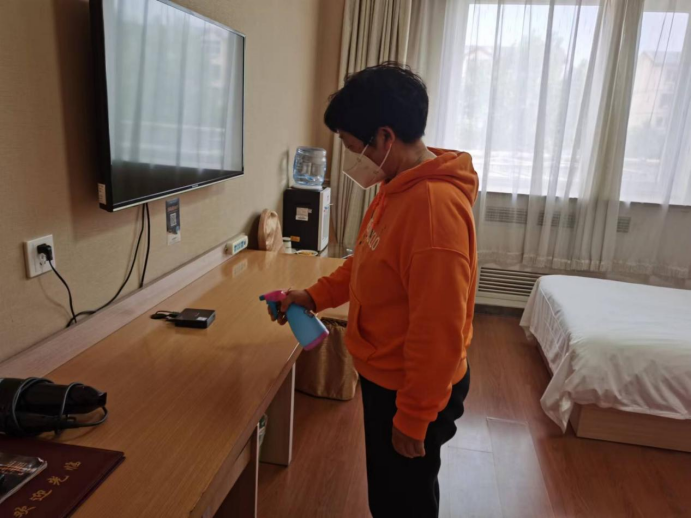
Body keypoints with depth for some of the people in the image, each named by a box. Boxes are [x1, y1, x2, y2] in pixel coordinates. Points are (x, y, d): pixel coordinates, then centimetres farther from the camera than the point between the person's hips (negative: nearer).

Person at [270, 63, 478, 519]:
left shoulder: (434, 206, -31)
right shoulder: (398, 186, 2)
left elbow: (438, 333, -28)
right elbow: (365, 262, 15)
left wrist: (412, 419, -19)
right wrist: (314, 297, 6)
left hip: (412, 390, -8)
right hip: (387, 377, 8)